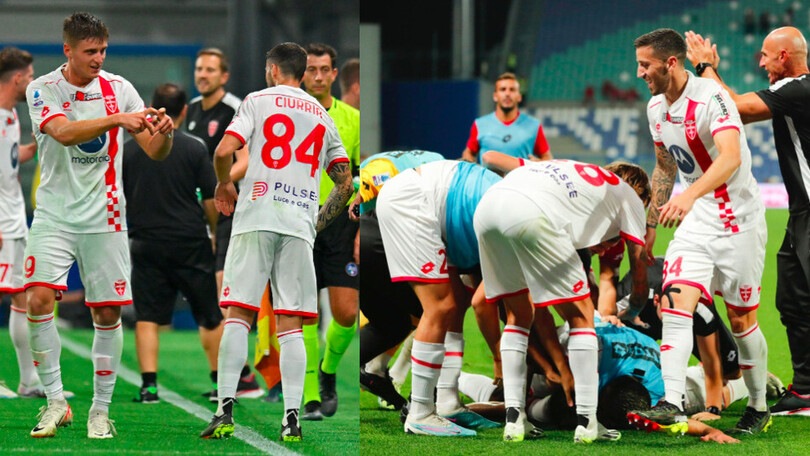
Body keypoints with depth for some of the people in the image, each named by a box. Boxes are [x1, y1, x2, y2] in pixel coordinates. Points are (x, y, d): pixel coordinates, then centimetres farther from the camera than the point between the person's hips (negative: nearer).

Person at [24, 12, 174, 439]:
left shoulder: (119, 88, 2)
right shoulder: (42, 89, -5)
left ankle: (101, 410, 13)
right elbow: (63, 132, -24)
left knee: (108, 312, 1)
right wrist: (116, 119, -36)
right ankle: (56, 400, -4)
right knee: (38, 299, -16)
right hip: (54, 215, -2)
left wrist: (163, 133, -23)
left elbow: (154, 151, 0)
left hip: (104, 218, 2)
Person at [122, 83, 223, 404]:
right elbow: (212, 200, -3)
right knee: (210, 316, 10)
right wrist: (214, 231, 15)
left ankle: (149, 385, -9)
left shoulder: (129, 149, 2)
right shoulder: (194, 149, -4)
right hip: (191, 244, -1)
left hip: (146, 243, 1)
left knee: (147, 317, 2)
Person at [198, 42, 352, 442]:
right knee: (290, 325, 3)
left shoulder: (258, 101, 5)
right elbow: (345, 183, 16)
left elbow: (224, 151, -7)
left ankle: (225, 410, -11)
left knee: (238, 315, -2)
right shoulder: (322, 116, 18)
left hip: (257, 218, -3)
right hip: (300, 227, 3)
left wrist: (224, 184, 12)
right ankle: (291, 417, -6)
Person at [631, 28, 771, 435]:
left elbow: (730, 158, -37)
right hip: (695, 222, 6)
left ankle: (759, 409, 20)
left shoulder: (711, 98, -21)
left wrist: (690, 195, -50)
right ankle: (672, 404, -23)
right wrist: (651, 223, 21)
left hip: (738, 222, -6)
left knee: (742, 321, 3)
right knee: (675, 303, -15)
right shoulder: (656, 108, 4)